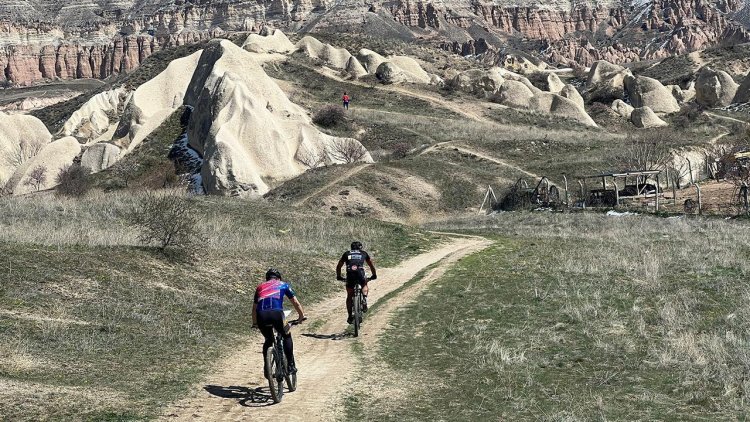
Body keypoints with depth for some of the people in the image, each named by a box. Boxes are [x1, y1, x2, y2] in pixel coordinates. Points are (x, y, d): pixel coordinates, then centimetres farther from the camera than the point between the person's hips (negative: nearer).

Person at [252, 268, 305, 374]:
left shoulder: (260, 287, 32)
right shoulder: (283, 285, 26)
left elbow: (254, 308, 37)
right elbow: (296, 303, 27)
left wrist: (255, 323, 49)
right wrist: (301, 316, 40)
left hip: (261, 316, 3)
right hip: (276, 313, -3)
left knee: (268, 340, 27)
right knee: (287, 336, 22)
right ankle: (290, 366, 15)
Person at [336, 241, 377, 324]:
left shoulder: (347, 253, 26)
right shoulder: (364, 253, 25)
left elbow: (338, 266, 31)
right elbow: (371, 266, 34)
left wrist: (339, 276, 44)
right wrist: (374, 275, 48)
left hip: (350, 275, 0)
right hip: (360, 274, 0)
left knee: (349, 296, 16)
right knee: (364, 286, 32)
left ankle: (350, 316, 11)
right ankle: (364, 302, 8)